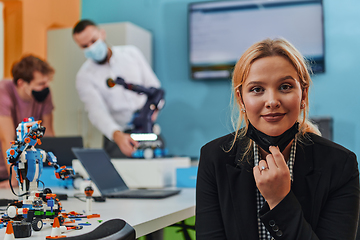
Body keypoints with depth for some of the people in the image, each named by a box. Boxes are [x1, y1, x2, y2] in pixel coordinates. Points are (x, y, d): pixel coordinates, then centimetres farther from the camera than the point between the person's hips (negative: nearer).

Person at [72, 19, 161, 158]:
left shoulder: (131, 53, 7)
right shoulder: (84, 77, -3)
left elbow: (154, 85, 13)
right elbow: (97, 112, -17)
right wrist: (117, 135, -36)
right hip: (117, 137, -2)